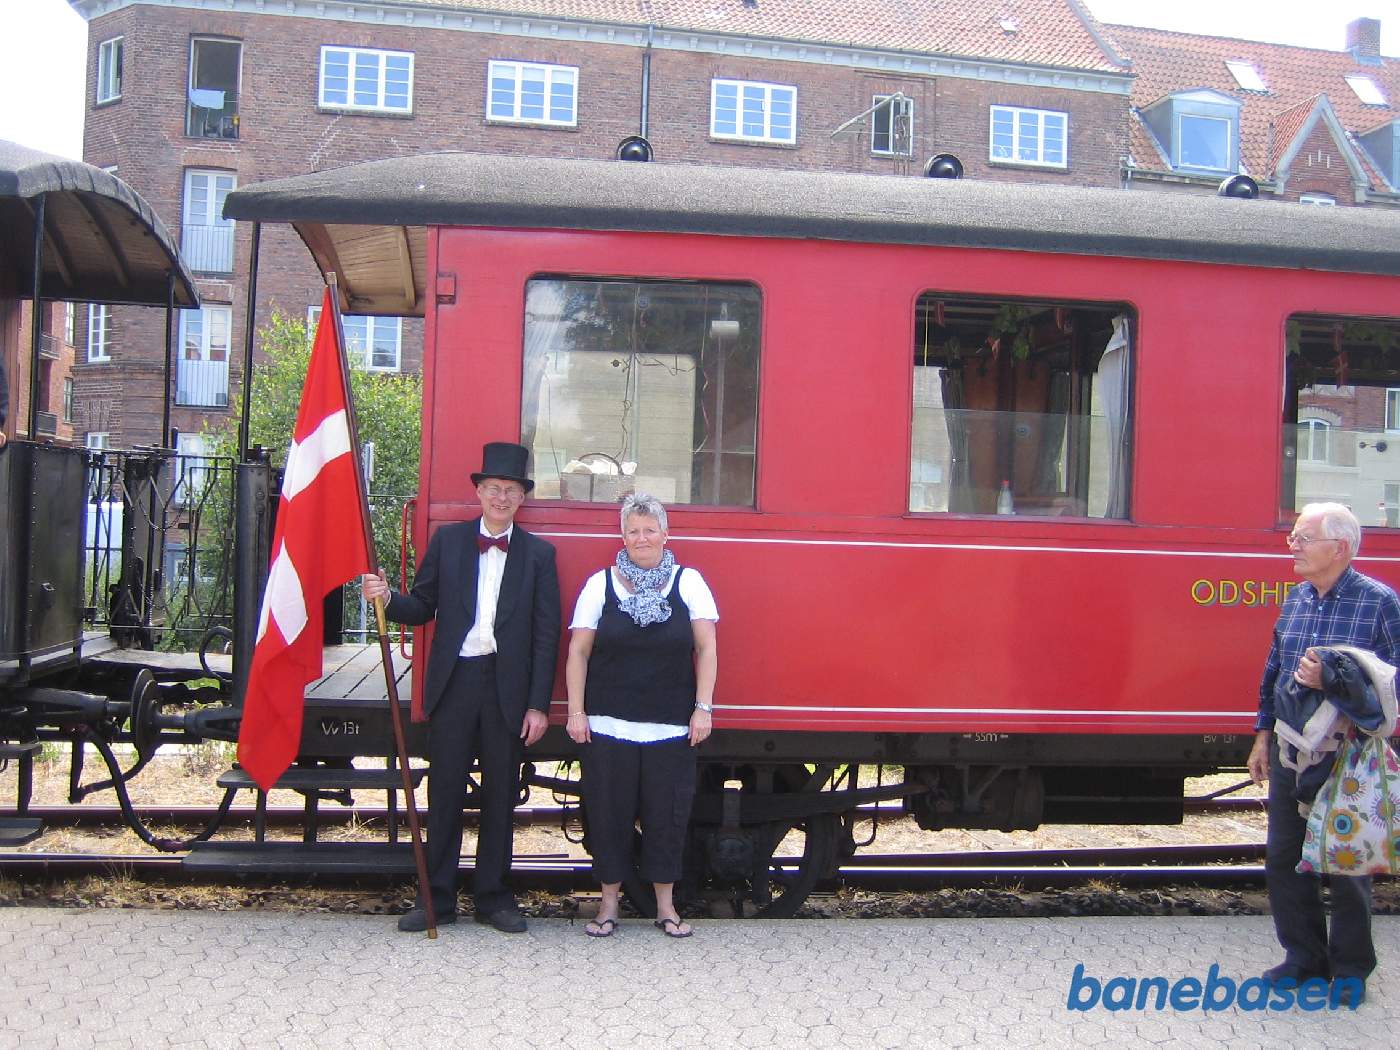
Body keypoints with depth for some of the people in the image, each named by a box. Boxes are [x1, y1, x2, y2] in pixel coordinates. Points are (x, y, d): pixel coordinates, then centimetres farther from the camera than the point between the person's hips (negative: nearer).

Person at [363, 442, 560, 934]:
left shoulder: (538, 554, 3)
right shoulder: (447, 541, 6)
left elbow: (546, 634, 0)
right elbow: (423, 607, 6)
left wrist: (538, 704, -5)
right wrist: (387, 599, -16)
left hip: (507, 688, 0)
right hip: (453, 683, 0)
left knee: (500, 796, 8)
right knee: (444, 792, 5)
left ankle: (493, 896, 20)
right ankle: (437, 897, 15)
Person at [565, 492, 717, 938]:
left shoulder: (689, 583, 3)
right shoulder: (600, 584, 3)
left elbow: (706, 650, 3)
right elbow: (578, 652, 4)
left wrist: (703, 708, -3)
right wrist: (576, 711, -1)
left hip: (671, 728, 0)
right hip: (608, 725, 0)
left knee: (667, 814, 4)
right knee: (608, 813, 5)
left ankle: (666, 905, 19)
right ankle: (609, 903, 19)